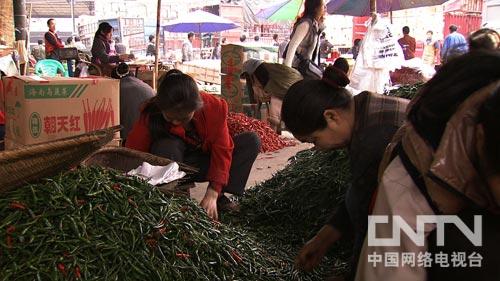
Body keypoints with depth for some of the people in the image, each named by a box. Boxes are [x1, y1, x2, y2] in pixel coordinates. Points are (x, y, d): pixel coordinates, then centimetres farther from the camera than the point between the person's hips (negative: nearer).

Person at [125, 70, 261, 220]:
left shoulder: (214, 107, -24)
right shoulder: (150, 116, -27)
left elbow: (222, 150, -23)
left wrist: (212, 194, -30)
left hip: (202, 163, 3)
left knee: (251, 140, -15)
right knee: (167, 147, -38)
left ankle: (221, 197, -15)